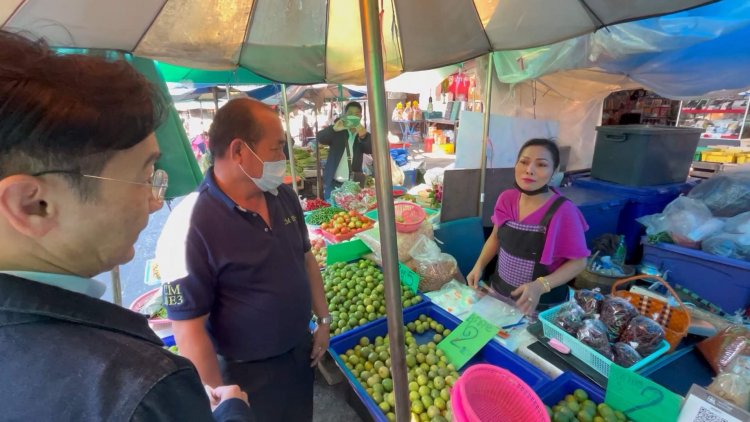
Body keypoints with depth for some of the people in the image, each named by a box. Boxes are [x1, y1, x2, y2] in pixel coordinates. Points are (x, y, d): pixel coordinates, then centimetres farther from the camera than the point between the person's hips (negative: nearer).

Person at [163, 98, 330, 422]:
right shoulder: (192, 224, -26)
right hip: (249, 375, -6)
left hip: (301, 351, 6)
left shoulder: (284, 196, -5)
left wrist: (324, 319, 6)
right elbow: (188, 329, -21)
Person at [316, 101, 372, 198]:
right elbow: (320, 138, -14)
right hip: (333, 183, 0)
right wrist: (333, 129, -34)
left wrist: (363, 137, -34)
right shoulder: (337, 132, 2)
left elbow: (371, 149, -13)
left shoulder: (364, 134, 5)